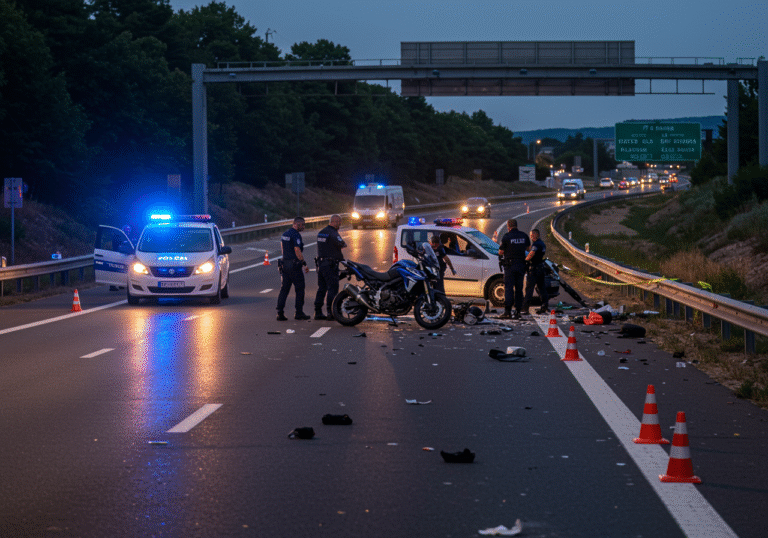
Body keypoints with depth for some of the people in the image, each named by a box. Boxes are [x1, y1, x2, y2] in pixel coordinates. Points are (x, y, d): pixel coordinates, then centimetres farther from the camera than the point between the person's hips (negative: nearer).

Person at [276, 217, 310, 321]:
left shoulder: (285, 234, 14)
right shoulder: (296, 235, -14)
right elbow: (297, 251, -21)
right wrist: (304, 264, -17)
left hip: (285, 264, 8)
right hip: (294, 265, -8)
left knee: (284, 289, 7)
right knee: (299, 289, 3)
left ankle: (280, 312, 0)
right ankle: (299, 313, 6)